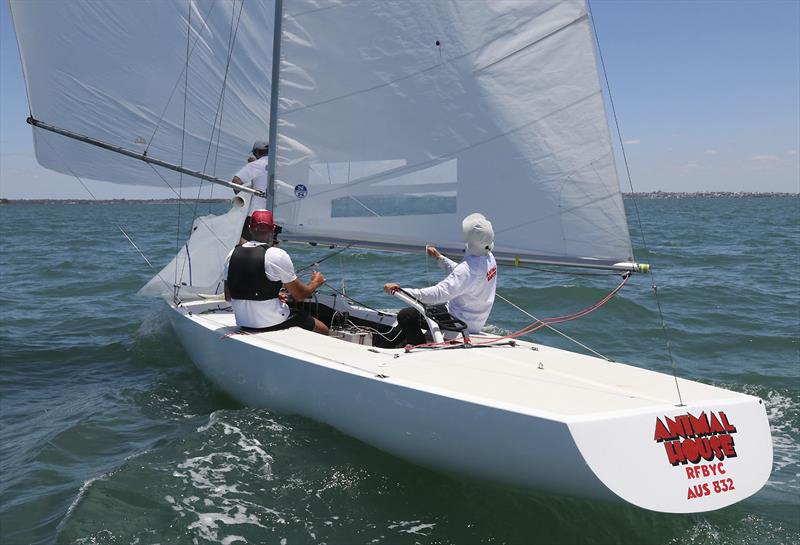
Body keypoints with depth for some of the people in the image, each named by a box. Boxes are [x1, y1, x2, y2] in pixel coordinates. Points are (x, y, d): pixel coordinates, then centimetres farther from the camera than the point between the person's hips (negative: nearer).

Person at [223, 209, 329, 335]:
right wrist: (316, 282, 14)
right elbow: (299, 295, -9)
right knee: (323, 329, 13)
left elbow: (228, 297, 11)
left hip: (242, 324, 7)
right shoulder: (278, 255, -15)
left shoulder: (232, 254, 2)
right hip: (272, 324, -7)